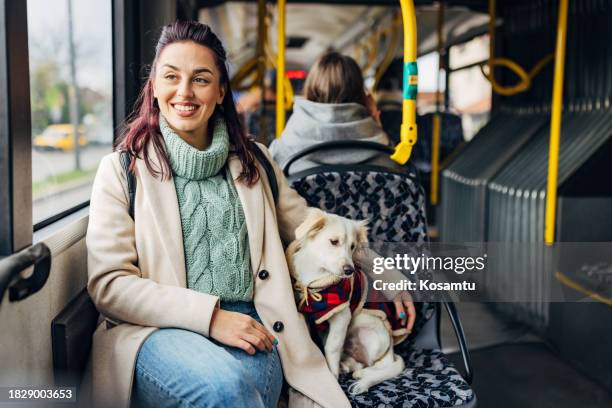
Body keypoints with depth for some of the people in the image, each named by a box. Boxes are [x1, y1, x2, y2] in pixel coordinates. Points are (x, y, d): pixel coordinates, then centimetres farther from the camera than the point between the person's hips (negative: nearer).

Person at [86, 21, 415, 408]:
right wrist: (209, 316, -15)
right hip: (159, 329, -2)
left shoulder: (252, 162, 15)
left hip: (248, 328, 2)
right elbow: (108, 284, -3)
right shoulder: (122, 169, 5)